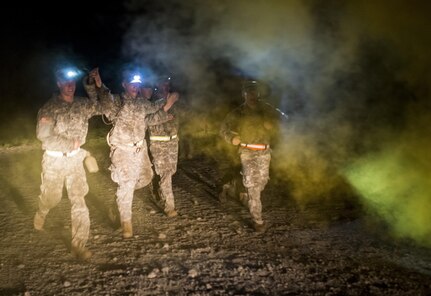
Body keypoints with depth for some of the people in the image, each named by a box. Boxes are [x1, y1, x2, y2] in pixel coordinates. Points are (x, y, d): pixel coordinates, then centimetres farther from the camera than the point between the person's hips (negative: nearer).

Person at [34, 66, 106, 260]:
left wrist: (93, 83, -6)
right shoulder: (50, 108, -11)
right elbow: (43, 135, -18)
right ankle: (41, 214, 50)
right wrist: (71, 144, -18)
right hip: (54, 160, -2)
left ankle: (79, 244, 4)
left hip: (75, 159, 3)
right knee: (52, 198, 13)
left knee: (79, 201, -3)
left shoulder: (83, 104, 0)